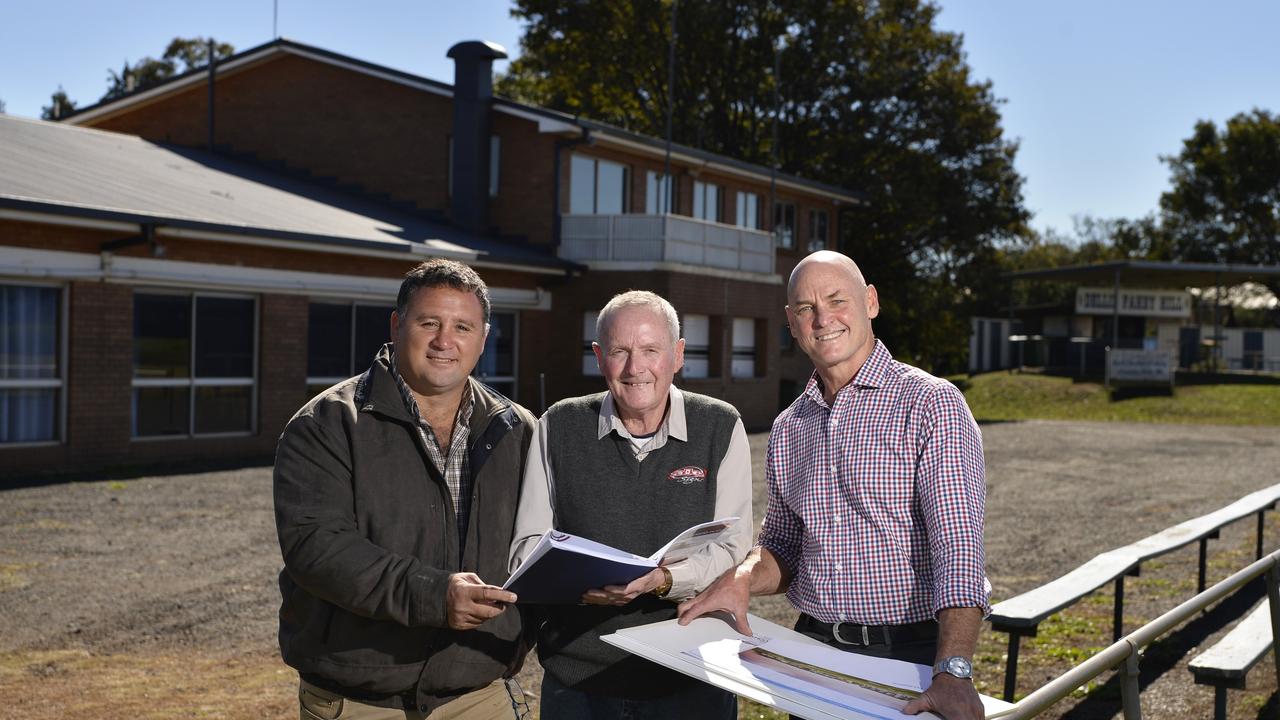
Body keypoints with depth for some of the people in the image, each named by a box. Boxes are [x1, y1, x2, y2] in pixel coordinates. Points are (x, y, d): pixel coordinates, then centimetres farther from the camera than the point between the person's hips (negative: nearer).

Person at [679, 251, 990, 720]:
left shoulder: (931, 404, -11)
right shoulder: (788, 427, 7)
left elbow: (959, 544, -20)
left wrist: (953, 672, -32)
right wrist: (744, 579, -8)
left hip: (911, 656, -5)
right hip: (813, 647, 5)